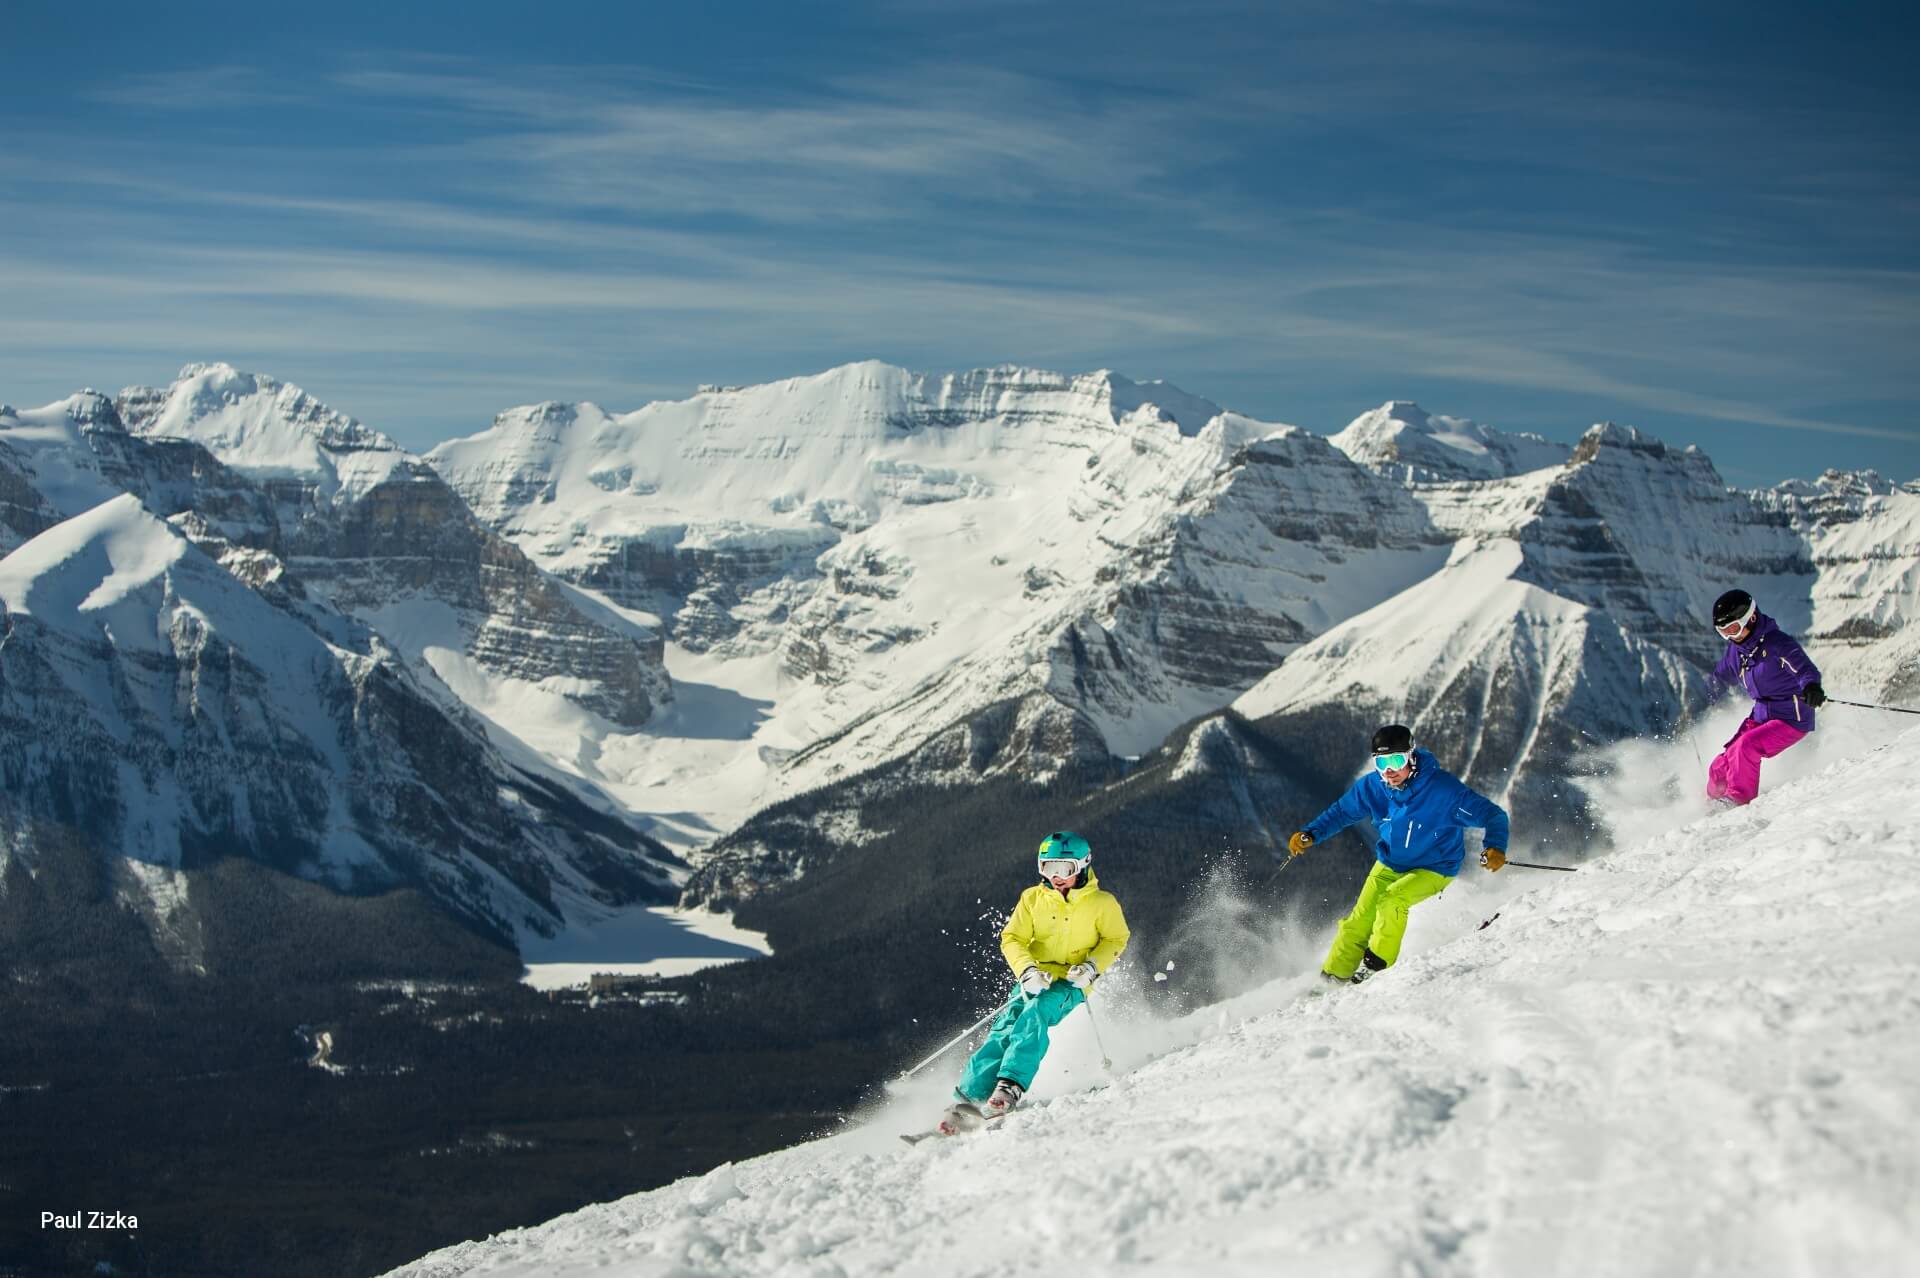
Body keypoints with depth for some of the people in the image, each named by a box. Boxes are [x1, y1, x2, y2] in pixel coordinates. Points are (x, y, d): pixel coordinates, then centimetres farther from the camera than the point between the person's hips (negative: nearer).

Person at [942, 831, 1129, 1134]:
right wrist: (1027, 971, -17)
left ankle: (1011, 1086, -42)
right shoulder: (1033, 898, 5)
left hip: (1070, 984, -2)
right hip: (1035, 979, 2)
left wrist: (1091, 966, -12)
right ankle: (968, 1100, -27)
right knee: (1005, 1027, -21)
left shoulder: (1102, 902, -1)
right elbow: (1011, 938, 2)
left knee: (1035, 1014, -33)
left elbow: (1116, 939, 7)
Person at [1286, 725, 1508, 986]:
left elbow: (1493, 815, -23)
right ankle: (1333, 977, 7)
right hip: (1389, 864, 4)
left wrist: (1495, 847, -42)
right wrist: (1310, 834, -12)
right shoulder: (1373, 786, -15)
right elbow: (1342, 811, 3)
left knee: (1391, 900, -28)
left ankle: (1376, 966, -11)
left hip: (1433, 869, -4)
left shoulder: (1443, 788, -28)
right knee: (1360, 922, -7)